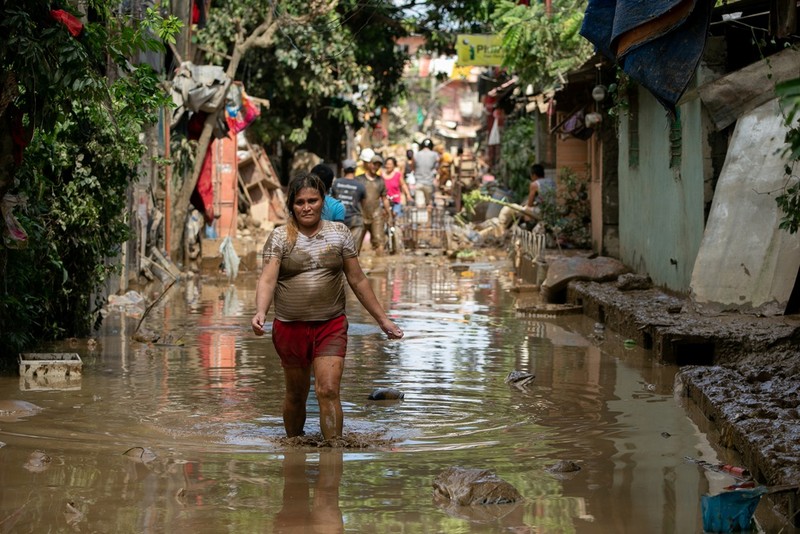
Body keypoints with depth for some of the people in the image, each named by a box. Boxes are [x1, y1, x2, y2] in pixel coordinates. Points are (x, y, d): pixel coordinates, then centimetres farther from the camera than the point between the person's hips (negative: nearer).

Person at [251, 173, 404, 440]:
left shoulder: (339, 233, 5)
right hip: (290, 327, 0)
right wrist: (260, 312, -30)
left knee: (328, 391, -12)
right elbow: (267, 279, -10)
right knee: (296, 395, 11)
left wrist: (382, 319, 11)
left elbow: (357, 280, 10)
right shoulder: (279, 238, 0)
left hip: (331, 326, 0)